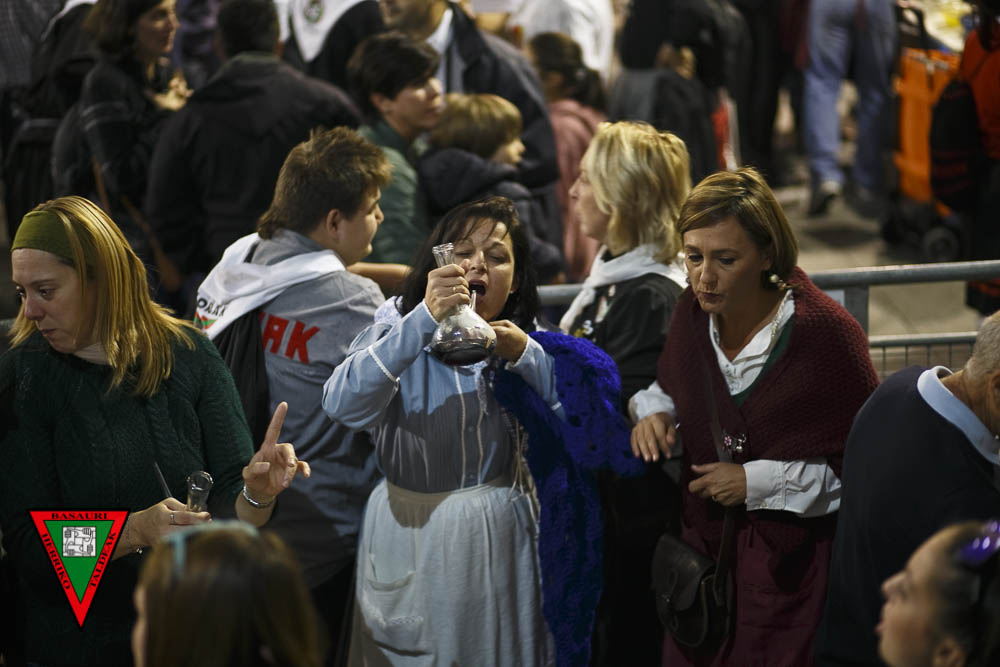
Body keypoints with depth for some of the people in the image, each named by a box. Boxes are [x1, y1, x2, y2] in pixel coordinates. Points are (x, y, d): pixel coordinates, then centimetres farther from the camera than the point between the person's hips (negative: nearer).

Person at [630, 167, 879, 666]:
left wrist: (761, 482, -19)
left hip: (793, 563, -5)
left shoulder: (826, 333, -20)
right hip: (702, 547, 5)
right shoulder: (692, 313, -3)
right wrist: (655, 413, -3)